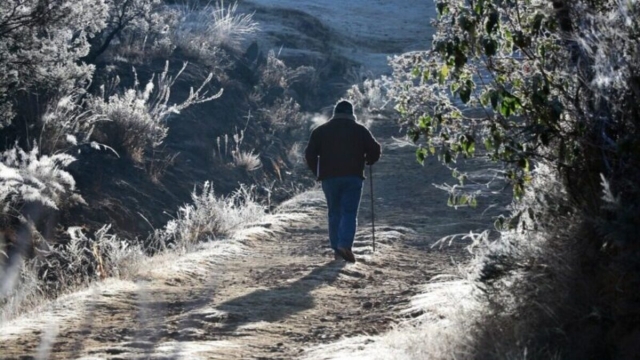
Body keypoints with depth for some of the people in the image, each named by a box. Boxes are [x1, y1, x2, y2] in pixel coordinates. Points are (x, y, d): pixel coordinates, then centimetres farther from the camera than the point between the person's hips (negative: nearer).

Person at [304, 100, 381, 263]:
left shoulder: (321, 131, 9)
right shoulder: (359, 129, 5)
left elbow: (310, 154, 4)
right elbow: (374, 150, 2)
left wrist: (318, 172, 14)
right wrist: (367, 161, 22)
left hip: (329, 178, 2)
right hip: (353, 177, -2)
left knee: (335, 213, 11)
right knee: (349, 212, -3)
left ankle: (337, 249, 7)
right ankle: (345, 245, -23)